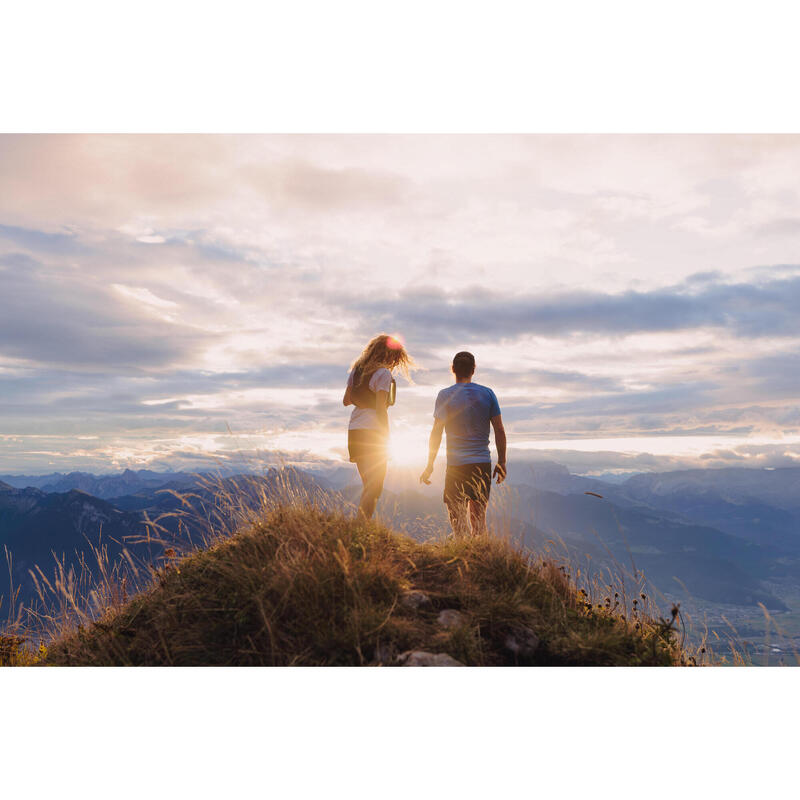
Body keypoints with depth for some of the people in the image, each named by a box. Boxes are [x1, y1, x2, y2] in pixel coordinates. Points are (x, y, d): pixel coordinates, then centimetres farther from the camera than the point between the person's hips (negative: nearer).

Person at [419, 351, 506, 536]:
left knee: (458, 517, 1)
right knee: (479, 516, 14)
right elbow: (500, 431, 4)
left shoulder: (445, 395, -3)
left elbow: (436, 432, -5)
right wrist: (501, 462, 12)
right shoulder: (488, 394, 5)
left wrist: (430, 465, 1)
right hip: (483, 464, 3)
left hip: (456, 465, -3)